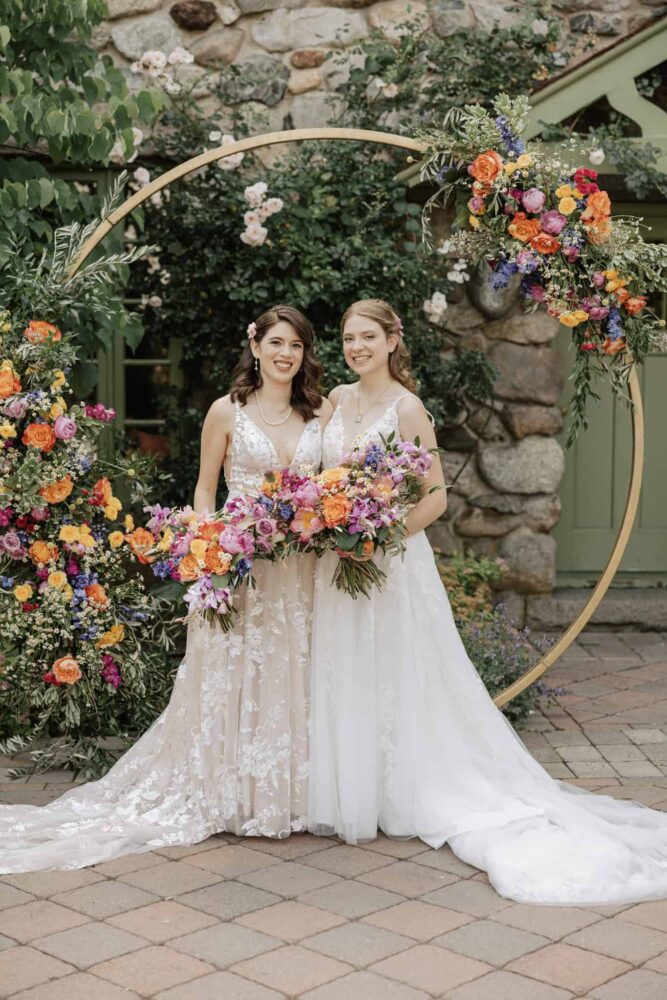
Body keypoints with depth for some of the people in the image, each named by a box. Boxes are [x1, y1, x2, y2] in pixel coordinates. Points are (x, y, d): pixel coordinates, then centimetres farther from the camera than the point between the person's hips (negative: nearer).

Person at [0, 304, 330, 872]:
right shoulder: (227, 412, 1)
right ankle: (225, 793, 15)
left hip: (302, 570, 3)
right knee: (231, 678, 3)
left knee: (291, 678, 8)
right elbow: (205, 489, 4)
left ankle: (291, 792, 22)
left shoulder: (323, 413, 8)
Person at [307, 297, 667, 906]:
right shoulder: (338, 400, 7)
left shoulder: (406, 408, -11)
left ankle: (407, 798, 15)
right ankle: (350, 796, 23)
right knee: (345, 683, 11)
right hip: (339, 561, 6)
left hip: (391, 560, -6)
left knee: (397, 683, 2)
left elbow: (436, 496, -12)